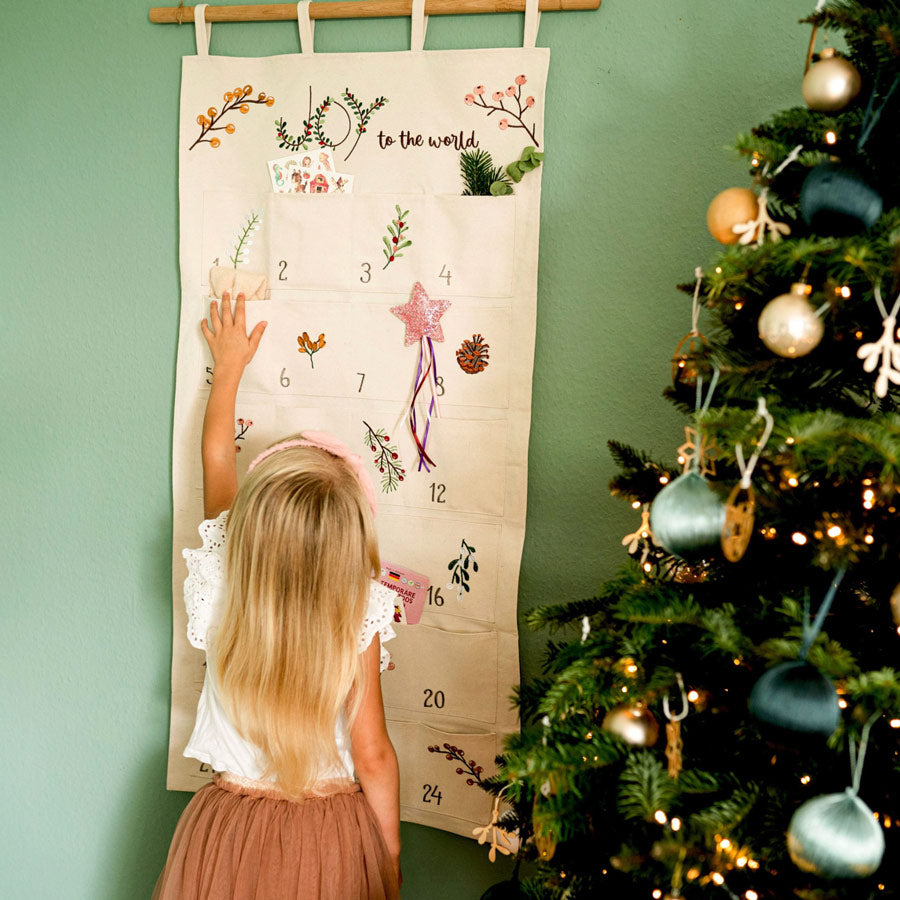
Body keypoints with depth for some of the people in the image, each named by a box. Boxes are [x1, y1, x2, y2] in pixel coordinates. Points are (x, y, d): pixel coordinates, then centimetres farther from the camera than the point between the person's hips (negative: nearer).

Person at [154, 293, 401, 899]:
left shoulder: (224, 594, -15)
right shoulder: (360, 619, -22)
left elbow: (217, 456, 0)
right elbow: (373, 756, -16)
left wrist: (229, 366, 14)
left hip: (229, 833, 2)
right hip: (330, 839, -2)